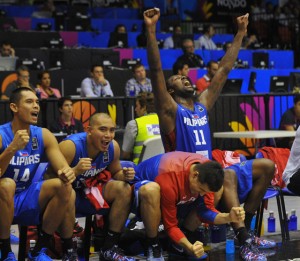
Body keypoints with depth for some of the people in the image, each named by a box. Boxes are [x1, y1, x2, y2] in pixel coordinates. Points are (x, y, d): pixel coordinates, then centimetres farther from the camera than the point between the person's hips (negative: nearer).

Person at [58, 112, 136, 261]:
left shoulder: (113, 147, -10)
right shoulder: (70, 146, -28)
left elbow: (115, 172, 9)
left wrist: (125, 175, -15)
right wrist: (75, 171, -45)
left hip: (88, 189, 6)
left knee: (124, 189, -12)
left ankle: (109, 249, -6)